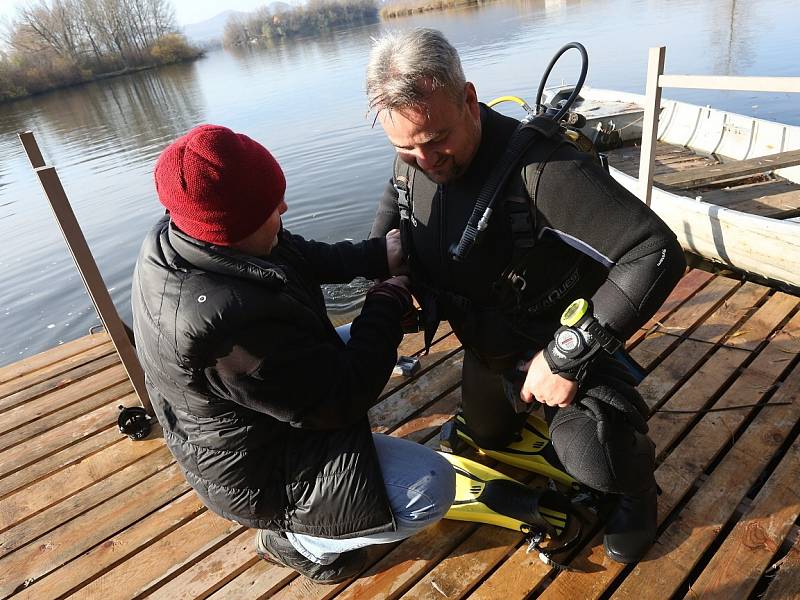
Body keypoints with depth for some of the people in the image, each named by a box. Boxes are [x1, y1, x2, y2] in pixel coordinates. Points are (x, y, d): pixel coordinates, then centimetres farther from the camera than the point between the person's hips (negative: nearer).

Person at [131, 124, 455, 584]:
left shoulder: (179, 237, -11)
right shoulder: (228, 322, -40)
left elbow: (303, 258, 2)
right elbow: (340, 399, -28)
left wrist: (379, 255, -10)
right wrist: (390, 301, -18)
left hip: (242, 427, 9)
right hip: (255, 474, -9)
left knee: (360, 343, 24)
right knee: (432, 488, -14)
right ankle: (296, 541, 9)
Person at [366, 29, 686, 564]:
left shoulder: (541, 169, -37)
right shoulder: (411, 162, -14)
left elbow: (659, 254, -38)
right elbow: (394, 206, 11)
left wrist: (567, 356, -36)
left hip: (560, 340, -6)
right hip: (485, 347, 7)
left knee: (591, 459, -28)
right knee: (490, 438, 26)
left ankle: (636, 483, 9)